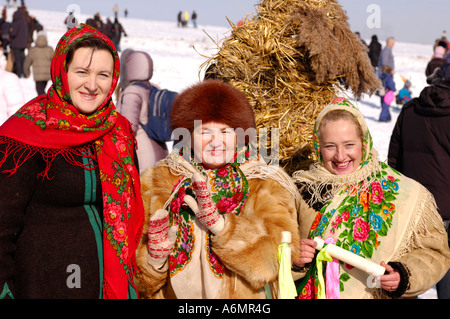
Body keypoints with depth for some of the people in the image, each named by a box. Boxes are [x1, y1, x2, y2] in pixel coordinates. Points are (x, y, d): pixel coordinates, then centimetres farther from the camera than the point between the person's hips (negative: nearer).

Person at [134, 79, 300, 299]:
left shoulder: (267, 186, 5)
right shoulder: (156, 185, 7)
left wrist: (216, 222, -19)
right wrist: (155, 256, -12)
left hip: (242, 294, -1)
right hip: (173, 294, 1)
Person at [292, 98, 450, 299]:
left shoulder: (400, 192, 0)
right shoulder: (301, 191, 4)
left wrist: (402, 276, -11)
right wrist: (292, 259, -9)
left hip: (381, 294, -2)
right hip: (311, 293, 2)